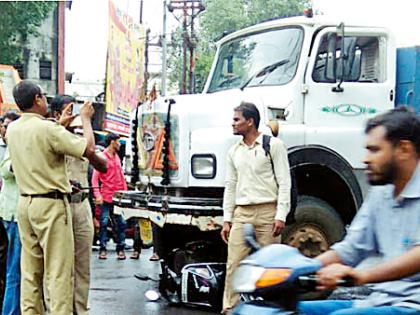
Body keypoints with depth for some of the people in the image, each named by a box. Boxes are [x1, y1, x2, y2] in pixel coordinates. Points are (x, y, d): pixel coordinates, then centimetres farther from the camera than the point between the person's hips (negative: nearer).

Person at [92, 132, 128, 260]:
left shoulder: (117, 157, 15)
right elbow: (95, 178, -9)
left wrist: (125, 192, 13)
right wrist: (97, 195, -17)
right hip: (106, 197, -6)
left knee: (121, 223, 4)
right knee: (104, 222, 0)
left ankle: (120, 248, 11)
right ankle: (102, 249, 7)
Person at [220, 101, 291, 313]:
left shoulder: (273, 145, 0)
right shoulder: (234, 152, 16)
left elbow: (284, 183, -4)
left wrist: (281, 216, -12)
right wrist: (227, 220, 11)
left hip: (267, 212, -4)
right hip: (241, 214, 4)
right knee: (234, 264, -3)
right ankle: (229, 308, 2)